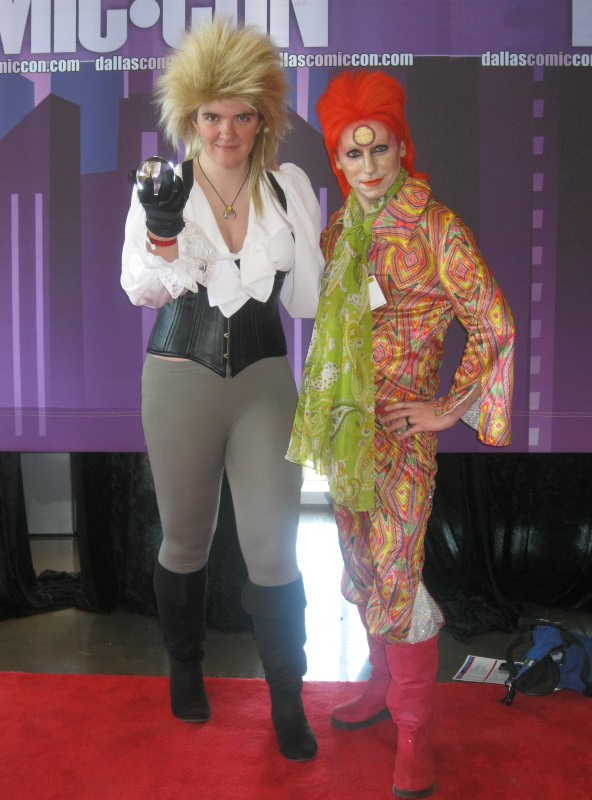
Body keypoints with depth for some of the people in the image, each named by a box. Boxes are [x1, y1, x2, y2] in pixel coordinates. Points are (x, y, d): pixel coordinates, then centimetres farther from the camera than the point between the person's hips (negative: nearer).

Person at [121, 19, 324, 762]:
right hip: (181, 374, 0)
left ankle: (287, 699, 22)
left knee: (273, 546, 0)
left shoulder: (289, 185, 2)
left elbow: (305, 296, 7)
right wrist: (163, 229, -25)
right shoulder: (163, 188, -2)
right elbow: (141, 291, -10)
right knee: (185, 539, 14)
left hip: (263, 375, 1)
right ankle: (185, 668, 41)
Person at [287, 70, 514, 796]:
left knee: (397, 573, -3)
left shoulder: (436, 227, -11)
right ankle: (384, 686, 37)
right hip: (342, 416, 6)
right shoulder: (338, 227, 7)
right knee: (362, 563, 16)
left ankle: (414, 727, 16)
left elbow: (495, 325, -10)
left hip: (400, 423, -6)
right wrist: (321, 395, 13)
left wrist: (450, 407, -9)